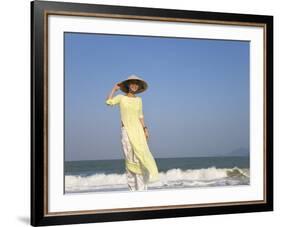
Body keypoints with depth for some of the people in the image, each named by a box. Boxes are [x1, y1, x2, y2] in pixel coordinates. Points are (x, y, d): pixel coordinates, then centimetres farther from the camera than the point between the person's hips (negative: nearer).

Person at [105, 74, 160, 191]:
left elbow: (140, 116, 16)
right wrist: (115, 88, -3)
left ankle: (142, 189, -6)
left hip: (138, 130, 3)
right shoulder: (121, 97, 3)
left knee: (141, 157, -8)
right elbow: (108, 102, -14)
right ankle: (132, 188, 1)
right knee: (130, 159, -6)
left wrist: (145, 129, 4)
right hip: (126, 131, -3)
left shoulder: (138, 100, 14)